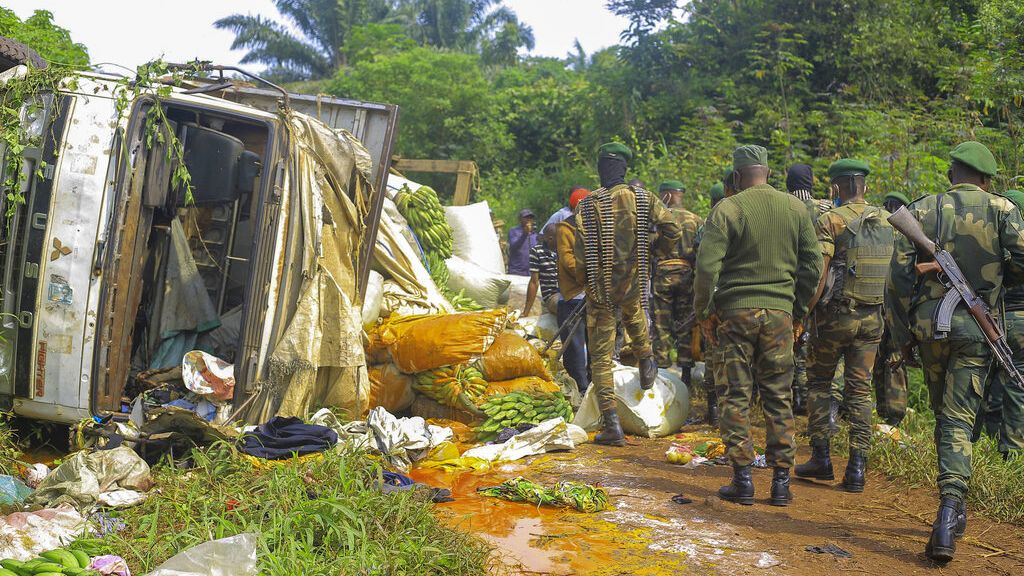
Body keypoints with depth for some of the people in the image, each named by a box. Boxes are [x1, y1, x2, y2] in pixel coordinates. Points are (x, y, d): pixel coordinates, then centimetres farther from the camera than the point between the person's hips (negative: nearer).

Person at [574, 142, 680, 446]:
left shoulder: (588, 204, -11)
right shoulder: (643, 199, -5)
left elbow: (581, 253, -12)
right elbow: (672, 231, -3)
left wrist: (583, 282, 7)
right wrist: (650, 251, 14)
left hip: (600, 289, -2)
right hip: (634, 284, 2)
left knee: (601, 358, 5)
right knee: (634, 315, 40)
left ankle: (611, 425, 0)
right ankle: (646, 364, 46)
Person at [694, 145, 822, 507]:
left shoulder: (727, 209, -6)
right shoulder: (795, 208, 7)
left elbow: (707, 265, -13)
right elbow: (813, 263, 9)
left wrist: (704, 312, -1)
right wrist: (799, 311, 17)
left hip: (735, 312, -3)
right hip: (780, 313, 3)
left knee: (735, 397, 4)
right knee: (779, 398, 9)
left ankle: (742, 481, 5)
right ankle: (781, 483, 11)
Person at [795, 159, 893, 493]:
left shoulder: (831, 220, -11)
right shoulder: (886, 221, 6)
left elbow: (818, 274, -16)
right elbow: (888, 271, 10)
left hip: (835, 314, -4)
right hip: (872, 317, 4)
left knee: (819, 382, 12)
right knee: (860, 390, 8)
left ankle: (821, 457, 10)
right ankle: (857, 467, 5)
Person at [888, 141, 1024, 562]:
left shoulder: (921, 210, 2)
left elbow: (899, 275, -2)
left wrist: (901, 334, 6)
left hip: (929, 322, 2)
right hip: (976, 327, -2)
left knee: (943, 413, 18)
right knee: (958, 420, 0)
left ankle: (955, 511, 26)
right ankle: (948, 512, -15)